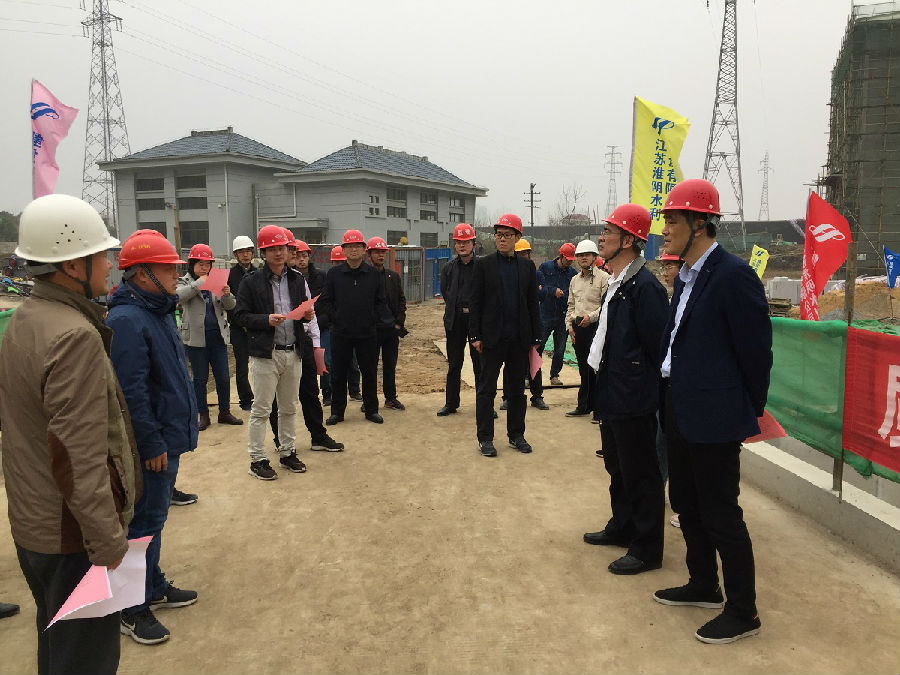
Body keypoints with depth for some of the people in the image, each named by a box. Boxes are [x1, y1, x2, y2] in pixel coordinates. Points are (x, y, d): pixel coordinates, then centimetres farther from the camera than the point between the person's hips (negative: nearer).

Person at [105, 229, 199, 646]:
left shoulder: (160, 311, 10)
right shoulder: (127, 321, -23)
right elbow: (131, 393, -26)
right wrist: (151, 445, -22)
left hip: (167, 440, 10)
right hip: (150, 447, -10)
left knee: (154, 516, 21)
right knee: (144, 522, 3)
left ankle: (154, 588, 37)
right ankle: (132, 609, 19)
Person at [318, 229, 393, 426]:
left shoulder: (373, 273, 4)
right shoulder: (334, 273, 2)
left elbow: (380, 301, 8)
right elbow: (325, 300, 5)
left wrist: (374, 319, -3)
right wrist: (335, 317, -4)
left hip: (367, 333, 1)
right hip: (341, 333, 0)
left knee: (370, 373, 8)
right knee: (338, 374, 7)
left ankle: (371, 410, 21)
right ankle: (337, 411, 19)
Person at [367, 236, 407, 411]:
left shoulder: (394, 276, 11)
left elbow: (401, 300, 11)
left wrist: (399, 322, 1)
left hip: (392, 328, 4)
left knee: (390, 365, 11)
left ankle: (391, 398, 20)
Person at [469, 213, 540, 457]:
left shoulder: (527, 266, 8)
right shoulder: (484, 264, 1)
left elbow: (533, 304, 8)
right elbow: (475, 302, -1)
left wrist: (535, 337, 4)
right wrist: (475, 336, -7)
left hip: (519, 338, 3)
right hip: (493, 337, -2)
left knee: (517, 389, 11)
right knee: (486, 389, 3)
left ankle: (516, 435, 22)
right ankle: (485, 437, 12)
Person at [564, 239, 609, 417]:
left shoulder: (603, 278, -4)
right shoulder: (575, 280, 17)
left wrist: (591, 316, -19)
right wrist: (570, 325, 11)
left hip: (596, 326, -6)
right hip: (578, 327, 6)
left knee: (594, 367, -7)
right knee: (583, 368, 11)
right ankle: (584, 406, 17)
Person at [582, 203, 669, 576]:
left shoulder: (645, 286, -19)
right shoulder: (615, 283, 12)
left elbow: (657, 346, -20)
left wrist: (644, 384, -10)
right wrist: (603, 384, 16)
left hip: (634, 400, -10)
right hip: (611, 394, 10)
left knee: (640, 475, 2)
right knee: (617, 467, 22)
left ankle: (647, 549, 16)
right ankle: (622, 527, 39)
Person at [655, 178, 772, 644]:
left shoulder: (733, 275, -18)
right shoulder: (686, 276, 10)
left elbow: (756, 350, -14)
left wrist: (751, 409, -5)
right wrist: (672, 398, 14)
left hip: (714, 416, -9)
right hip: (680, 411, 9)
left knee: (721, 515, 3)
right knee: (687, 503, 20)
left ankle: (742, 612, 20)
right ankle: (703, 586, 39)